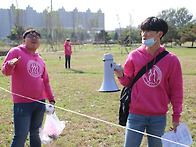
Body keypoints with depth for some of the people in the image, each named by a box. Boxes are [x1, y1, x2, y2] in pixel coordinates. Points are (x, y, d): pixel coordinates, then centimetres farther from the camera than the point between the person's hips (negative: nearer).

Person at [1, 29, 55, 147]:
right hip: (22, 103, -6)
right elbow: (5, 71, -14)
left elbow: (45, 81, 21)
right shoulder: (16, 52, -2)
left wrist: (51, 98, 19)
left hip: (40, 102, 6)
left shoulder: (40, 60, 14)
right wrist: (9, 65, -36)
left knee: (35, 134, 14)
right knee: (21, 136, -8)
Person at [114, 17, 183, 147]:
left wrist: (176, 116, 2)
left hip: (159, 117, 0)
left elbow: (176, 91, 2)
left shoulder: (171, 60, -3)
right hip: (136, 115, 0)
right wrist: (121, 76, -14)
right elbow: (129, 82, 7)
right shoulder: (134, 56, 0)